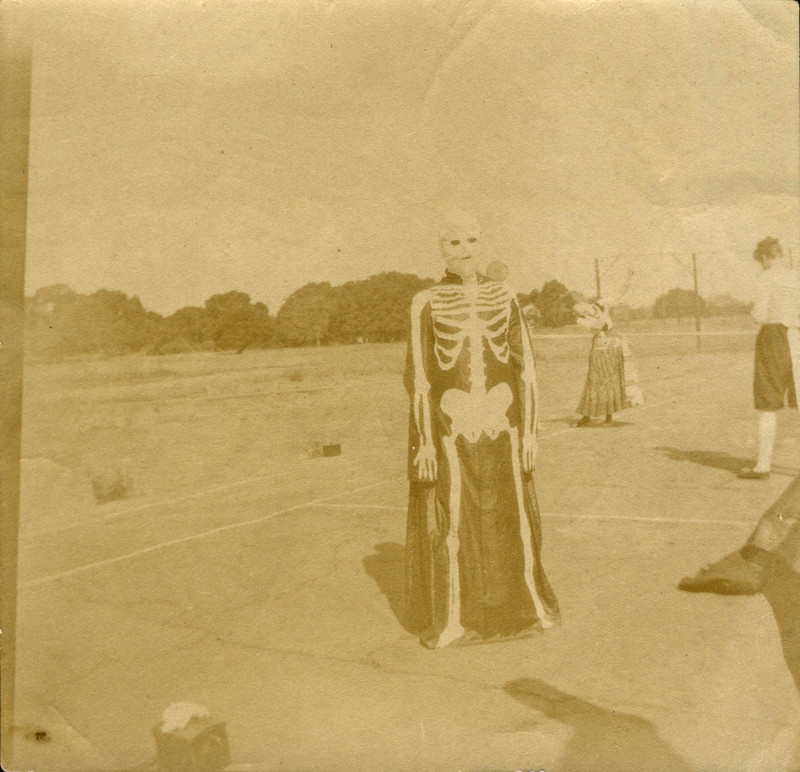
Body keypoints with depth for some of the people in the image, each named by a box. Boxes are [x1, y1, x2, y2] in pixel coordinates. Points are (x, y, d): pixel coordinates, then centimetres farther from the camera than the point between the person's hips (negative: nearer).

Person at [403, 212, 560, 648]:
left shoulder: (504, 297, 6)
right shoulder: (426, 303, -1)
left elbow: (525, 367, 5)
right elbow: (418, 376, -3)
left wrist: (529, 431, -1)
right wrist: (424, 441, -9)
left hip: (501, 423, 2)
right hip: (451, 427, -2)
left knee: (511, 520, 10)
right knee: (452, 525, 3)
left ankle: (526, 603, 30)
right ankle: (451, 617, 19)